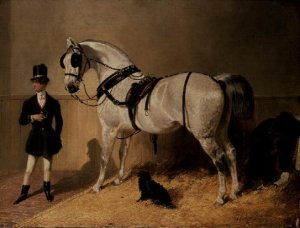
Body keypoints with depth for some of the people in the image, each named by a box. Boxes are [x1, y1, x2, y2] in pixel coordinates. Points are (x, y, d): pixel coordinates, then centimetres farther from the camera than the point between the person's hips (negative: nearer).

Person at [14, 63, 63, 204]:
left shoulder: (53, 103, -3)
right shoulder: (29, 103, -2)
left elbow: (59, 121, 4)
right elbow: (21, 120, -7)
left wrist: (56, 138, 1)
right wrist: (32, 117, -25)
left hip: (49, 138, 0)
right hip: (35, 137, 0)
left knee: (47, 167, 12)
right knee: (29, 169, 5)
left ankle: (47, 189, 30)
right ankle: (24, 193, 17)